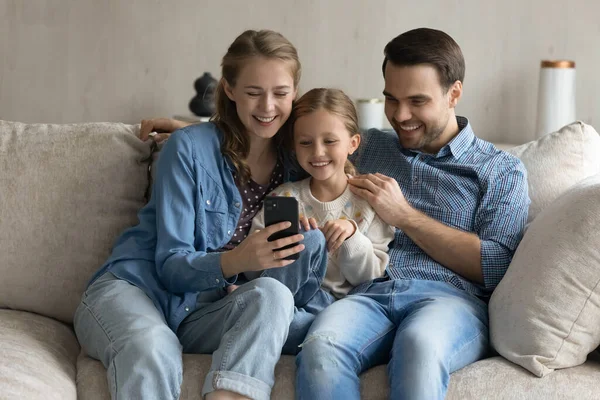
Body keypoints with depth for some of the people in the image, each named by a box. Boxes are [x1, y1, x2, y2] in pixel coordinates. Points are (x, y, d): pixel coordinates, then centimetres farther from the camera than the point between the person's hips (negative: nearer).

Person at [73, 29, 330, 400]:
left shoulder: (294, 166, 5)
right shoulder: (190, 147, -8)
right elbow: (171, 265, -11)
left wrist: (309, 241, -15)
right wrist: (233, 262, -31)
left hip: (202, 314, 4)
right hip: (131, 288, -4)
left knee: (272, 293, -30)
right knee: (154, 348, -39)